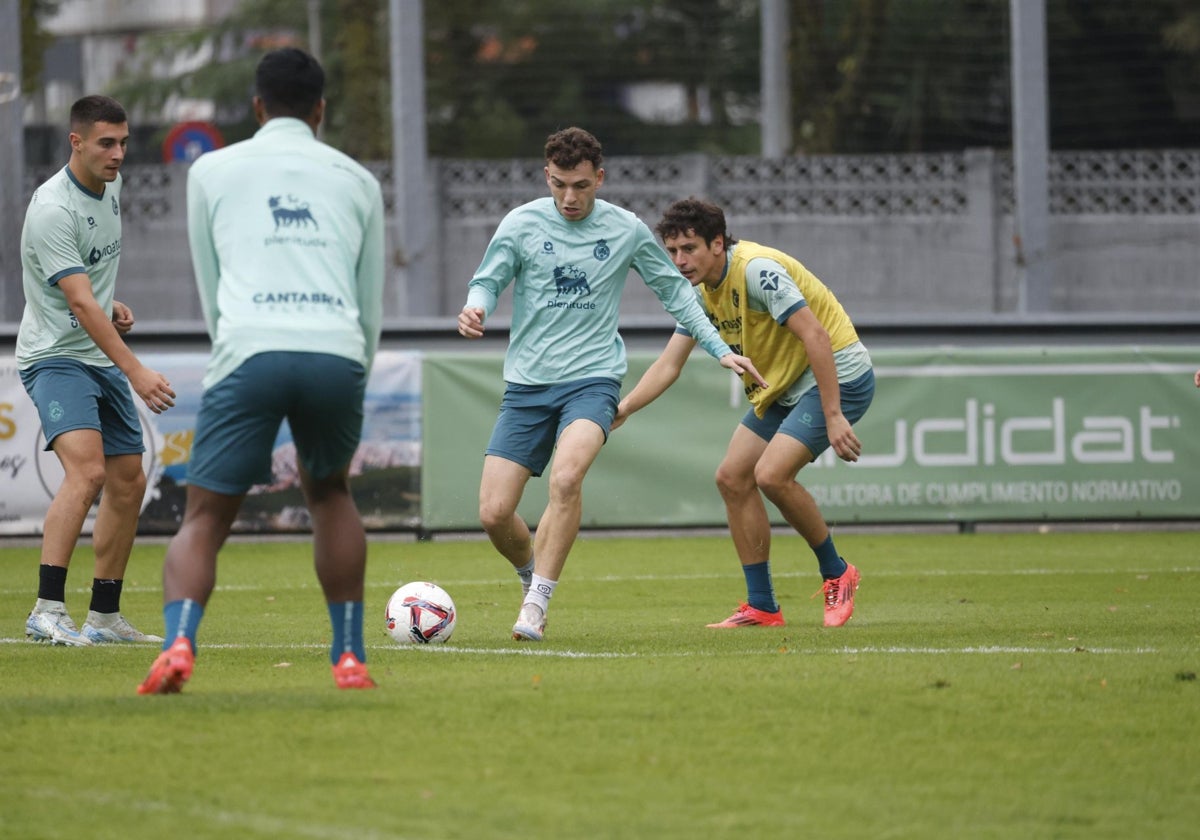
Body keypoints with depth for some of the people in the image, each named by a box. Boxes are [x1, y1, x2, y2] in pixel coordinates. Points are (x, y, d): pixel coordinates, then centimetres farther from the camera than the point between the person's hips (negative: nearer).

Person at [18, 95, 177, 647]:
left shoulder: (111, 185, 7)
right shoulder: (53, 209, -22)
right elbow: (80, 302, -30)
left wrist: (112, 303, 9)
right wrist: (135, 372, -36)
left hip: (103, 361, 9)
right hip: (54, 357, -9)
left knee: (129, 484, 10)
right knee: (87, 470, -28)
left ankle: (104, 616, 20)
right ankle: (47, 612, -32)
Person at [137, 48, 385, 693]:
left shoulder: (212, 171, 19)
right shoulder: (356, 181, 22)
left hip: (251, 349, -2)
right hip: (338, 353, 2)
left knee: (204, 519, 3)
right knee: (329, 493, 26)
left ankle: (178, 644, -23)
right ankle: (349, 657, 21)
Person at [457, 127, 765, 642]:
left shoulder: (627, 231, 2)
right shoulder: (522, 223, 0)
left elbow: (673, 291, 14)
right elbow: (488, 281, 4)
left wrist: (720, 350, 10)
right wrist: (474, 310, -20)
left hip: (592, 379, -2)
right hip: (527, 384, 2)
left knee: (566, 476, -31)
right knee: (494, 513, -7)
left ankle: (537, 602, -22)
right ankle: (532, 575, 25)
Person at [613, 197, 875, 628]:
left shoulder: (756, 269, -24)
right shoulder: (702, 293, 4)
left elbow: (816, 337, -28)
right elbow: (668, 365, 8)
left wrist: (833, 416, -30)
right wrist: (621, 410, -5)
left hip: (838, 374, -9)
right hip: (783, 386, 9)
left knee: (771, 474, -23)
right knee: (733, 478, 2)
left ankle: (836, 574, -1)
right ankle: (762, 606, 8)